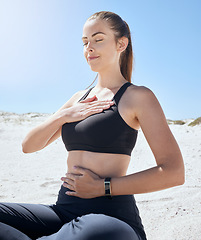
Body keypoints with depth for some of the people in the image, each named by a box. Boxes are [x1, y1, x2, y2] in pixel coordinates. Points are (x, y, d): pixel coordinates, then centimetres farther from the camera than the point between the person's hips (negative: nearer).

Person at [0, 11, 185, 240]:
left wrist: (103, 187, -11)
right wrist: (63, 115, -2)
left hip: (111, 216, -4)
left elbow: (174, 172, -9)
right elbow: (28, 145, 15)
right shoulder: (79, 98, 17)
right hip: (64, 210, 5)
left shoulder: (138, 97, -1)